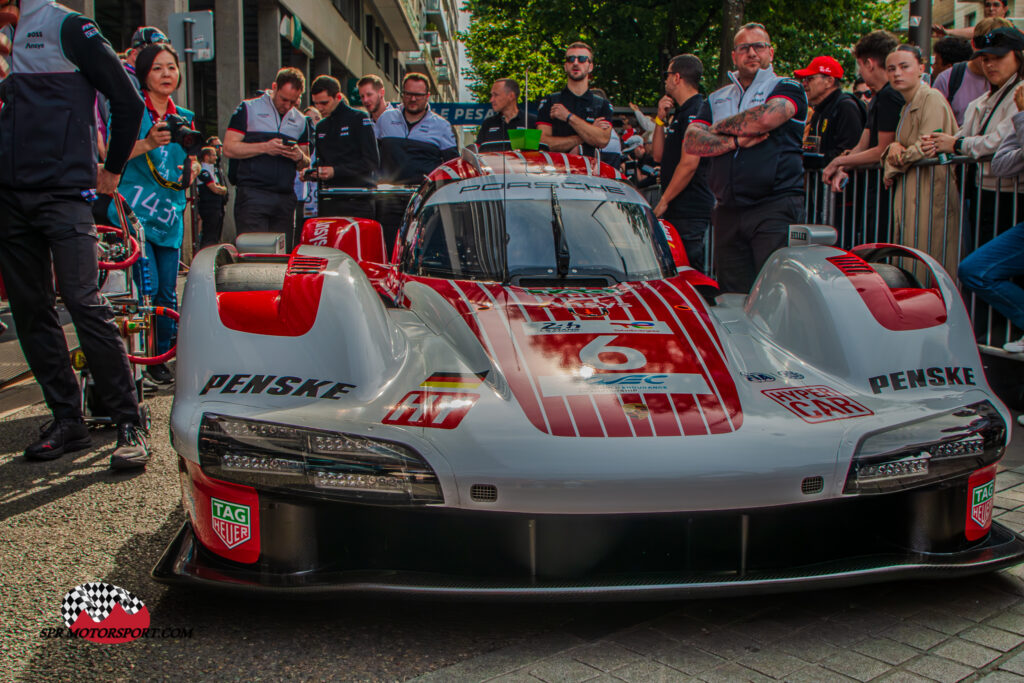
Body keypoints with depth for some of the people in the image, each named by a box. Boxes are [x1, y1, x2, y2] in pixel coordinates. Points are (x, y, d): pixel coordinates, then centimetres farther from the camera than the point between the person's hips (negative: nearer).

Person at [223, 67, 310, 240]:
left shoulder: (301, 121, 18)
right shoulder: (248, 109, 4)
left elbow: (306, 165, 20)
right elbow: (229, 148, -4)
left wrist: (300, 157, -4)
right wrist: (264, 147, -14)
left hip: (286, 198, 5)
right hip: (252, 195, -5)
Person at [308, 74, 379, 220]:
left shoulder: (359, 119, -1)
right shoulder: (321, 127, 20)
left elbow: (372, 161, -9)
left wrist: (336, 171, -15)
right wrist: (314, 172, 3)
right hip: (328, 201, 6)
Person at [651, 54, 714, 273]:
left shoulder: (696, 112, -13)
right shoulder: (680, 113, 21)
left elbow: (689, 163, -21)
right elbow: (658, 155, 19)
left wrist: (664, 201, -16)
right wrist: (661, 119, 8)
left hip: (691, 212, -10)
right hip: (677, 210, 10)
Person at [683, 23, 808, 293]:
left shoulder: (787, 88, 7)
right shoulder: (717, 98, 21)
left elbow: (766, 118, -16)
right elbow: (691, 141, 7)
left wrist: (719, 127, 0)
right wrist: (735, 140, -9)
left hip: (775, 207, -5)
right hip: (728, 211, 5)